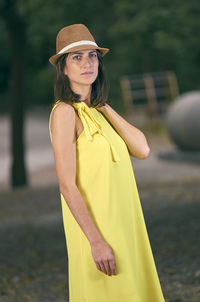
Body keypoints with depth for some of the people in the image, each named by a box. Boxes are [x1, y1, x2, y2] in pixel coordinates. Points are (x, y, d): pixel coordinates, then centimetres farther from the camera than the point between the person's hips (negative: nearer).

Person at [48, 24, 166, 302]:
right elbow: (67, 186, -17)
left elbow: (142, 150, -1)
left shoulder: (97, 110, 12)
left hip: (122, 221, 8)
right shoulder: (65, 112, -12)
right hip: (94, 226, -8)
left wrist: (104, 106, 0)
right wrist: (97, 241, -21)